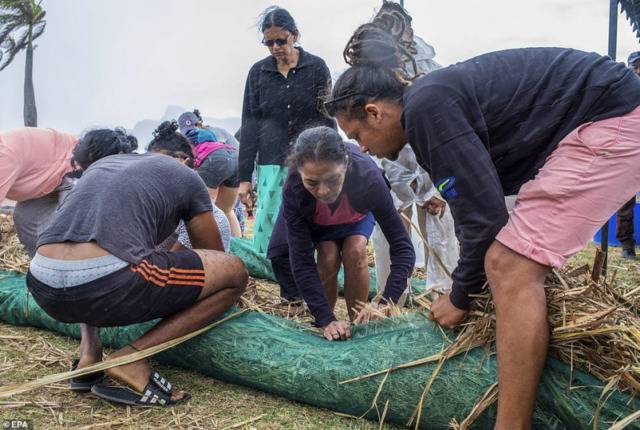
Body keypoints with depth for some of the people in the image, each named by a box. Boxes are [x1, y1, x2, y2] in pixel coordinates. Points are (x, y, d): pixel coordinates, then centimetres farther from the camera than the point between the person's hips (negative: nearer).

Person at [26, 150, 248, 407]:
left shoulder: (102, 163, 32)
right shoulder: (186, 176, 17)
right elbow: (215, 256, 27)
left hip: (43, 288, 7)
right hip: (103, 286, -7)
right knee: (235, 272, 7)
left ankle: (89, 354, 20)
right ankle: (131, 358, 1)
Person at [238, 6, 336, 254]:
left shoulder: (316, 67, 4)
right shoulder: (258, 72, 8)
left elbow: (327, 119, 5)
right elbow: (249, 125, 7)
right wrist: (244, 176, 2)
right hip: (272, 164, 2)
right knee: (268, 228, -2)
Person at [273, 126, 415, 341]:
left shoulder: (368, 177, -42)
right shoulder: (294, 190, -40)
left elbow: (403, 248, -38)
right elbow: (301, 261, -36)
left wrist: (386, 304, -50)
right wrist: (326, 320, -42)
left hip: (357, 217, 0)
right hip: (317, 222, 0)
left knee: (355, 251, -26)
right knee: (328, 257, -24)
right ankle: (324, 326, -2)